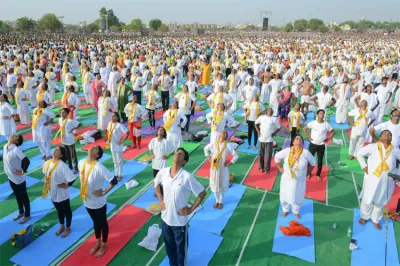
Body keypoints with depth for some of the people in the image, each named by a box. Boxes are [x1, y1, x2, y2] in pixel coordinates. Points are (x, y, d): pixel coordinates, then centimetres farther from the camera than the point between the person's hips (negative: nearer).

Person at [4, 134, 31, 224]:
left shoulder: (16, 149, -26)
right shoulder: (5, 147, -2)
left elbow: (26, 161, -32)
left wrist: (23, 171, -22)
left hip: (18, 178, -8)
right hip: (11, 177, 8)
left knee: (24, 197, 10)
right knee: (17, 196, 24)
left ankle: (27, 215, 27)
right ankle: (21, 212, 43)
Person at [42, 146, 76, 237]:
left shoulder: (62, 166, -28)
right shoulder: (47, 163, -5)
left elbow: (72, 178, -32)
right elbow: (46, 175, 14)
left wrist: (67, 185, -19)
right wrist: (46, 185, 8)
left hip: (62, 194, -7)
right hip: (52, 193, 7)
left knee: (67, 211, 15)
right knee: (59, 210, 26)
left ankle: (68, 228, 35)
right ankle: (62, 226, 46)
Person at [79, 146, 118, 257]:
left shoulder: (99, 168, -30)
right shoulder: (81, 163, -8)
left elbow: (114, 181, -28)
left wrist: (104, 192, -20)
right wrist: (84, 191, 9)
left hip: (98, 203, -6)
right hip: (87, 201, 6)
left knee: (102, 223, 17)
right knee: (95, 222, 26)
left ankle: (104, 245, 39)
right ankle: (98, 242, 48)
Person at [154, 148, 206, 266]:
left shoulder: (187, 177, -23)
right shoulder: (163, 172, -10)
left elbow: (202, 193, -13)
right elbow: (156, 184, 12)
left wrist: (191, 209, -11)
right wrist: (161, 201, 5)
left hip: (180, 221, -4)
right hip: (165, 218, 4)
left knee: (181, 247, 18)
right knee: (169, 245, 26)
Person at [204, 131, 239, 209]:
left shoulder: (228, 146, -13)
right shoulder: (214, 144, -6)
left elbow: (236, 156, -9)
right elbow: (206, 149, 13)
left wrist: (229, 164, -8)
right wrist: (209, 159, 6)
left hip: (223, 169, -2)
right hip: (214, 168, 2)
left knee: (222, 186, 11)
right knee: (214, 185, 13)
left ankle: (220, 202, 31)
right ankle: (217, 201, 34)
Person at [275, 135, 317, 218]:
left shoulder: (306, 153, -17)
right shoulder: (287, 151, -15)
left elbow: (313, 163, 0)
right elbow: (277, 157, 1)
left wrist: (307, 172, 2)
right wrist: (280, 168, 0)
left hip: (299, 181, 0)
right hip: (286, 179, 0)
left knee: (298, 197, 18)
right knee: (284, 196, 17)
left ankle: (296, 212, 47)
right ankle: (285, 210, 45)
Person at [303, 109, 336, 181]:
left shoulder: (326, 124, -4)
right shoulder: (313, 123, -7)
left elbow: (333, 131, 8)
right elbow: (304, 129, -1)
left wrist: (328, 138, 0)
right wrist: (309, 137, -5)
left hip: (321, 145, 1)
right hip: (313, 144, -1)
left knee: (320, 160, 7)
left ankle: (318, 175, 23)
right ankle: (309, 173, 21)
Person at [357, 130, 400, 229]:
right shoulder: (372, 147, -6)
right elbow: (359, 153, 1)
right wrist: (364, 166, -5)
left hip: (386, 181, 2)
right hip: (372, 178, -2)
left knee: (381, 201, 16)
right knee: (368, 200, 10)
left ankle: (375, 220, 36)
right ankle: (364, 217, 34)